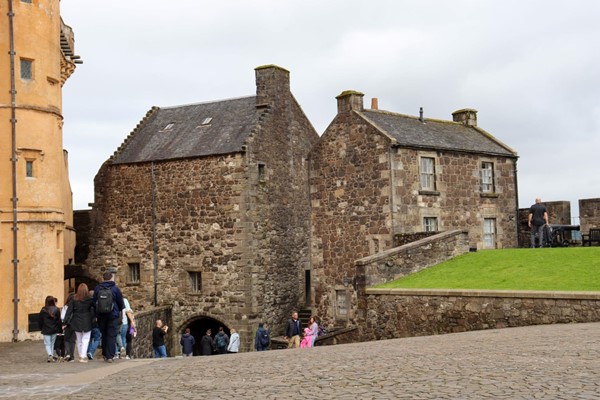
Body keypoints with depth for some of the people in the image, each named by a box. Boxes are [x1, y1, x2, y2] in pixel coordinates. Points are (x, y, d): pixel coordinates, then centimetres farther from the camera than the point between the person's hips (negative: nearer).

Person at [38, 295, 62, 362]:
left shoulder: (43, 310, -7)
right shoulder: (57, 310, -5)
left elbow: (39, 320, 0)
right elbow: (59, 320, -3)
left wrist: (41, 328, 13)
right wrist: (59, 328, 6)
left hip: (46, 330, -2)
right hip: (54, 330, 2)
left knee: (47, 344, 3)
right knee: (52, 343, 15)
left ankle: (50, 355, -18)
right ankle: (52, 356, 16)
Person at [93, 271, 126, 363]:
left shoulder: (97, 289, 0)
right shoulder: (115, 289, -6)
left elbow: (94, 302, 8)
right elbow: (121, 303, 2)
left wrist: (96, 314, 20)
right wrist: (119, 310, 23)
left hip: (101, 316, 3)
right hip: (113, 315, -3)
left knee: (104, 334, 15)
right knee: (112, 335, -1)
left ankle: (105, 354, 20)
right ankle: (110, 356, -7)